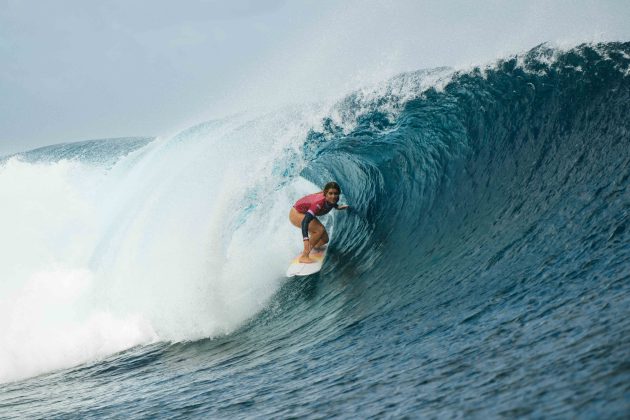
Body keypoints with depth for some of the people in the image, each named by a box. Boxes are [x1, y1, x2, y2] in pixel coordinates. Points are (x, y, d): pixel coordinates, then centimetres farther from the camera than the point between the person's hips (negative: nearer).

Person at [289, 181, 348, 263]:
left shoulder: (332, 199, -17)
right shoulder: (319, 202, -40)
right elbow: (305, 221, -49)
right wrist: (305, 240, -59)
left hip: (306, 213, 8)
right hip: (296, 214, -8)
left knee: (324, 239, 6)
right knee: (320, 230, -28)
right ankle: (304, 256, -21)